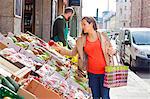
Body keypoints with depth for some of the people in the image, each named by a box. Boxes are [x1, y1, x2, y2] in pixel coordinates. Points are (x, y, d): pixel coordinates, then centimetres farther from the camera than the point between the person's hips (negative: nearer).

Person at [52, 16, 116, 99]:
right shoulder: (81, 40, 6)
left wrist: (112, 51, -12)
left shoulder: (102, 36, 1)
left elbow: (111, 50, 11)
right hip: (92, 73, 3)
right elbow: (73, 52, 10)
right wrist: (60, 49, -2)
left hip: (104, 72, -3)